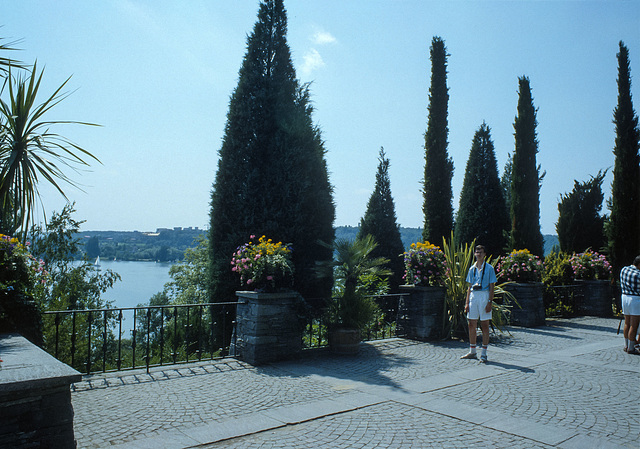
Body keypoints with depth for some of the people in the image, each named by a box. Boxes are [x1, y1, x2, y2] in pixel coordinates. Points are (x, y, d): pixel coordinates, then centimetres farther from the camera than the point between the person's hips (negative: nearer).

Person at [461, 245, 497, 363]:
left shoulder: (489, 268, -1)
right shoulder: (472, 269, 12)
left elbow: (492, 287, -4)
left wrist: (490, 302, -12)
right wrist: (467, 302, 8)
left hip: (484, 296, -4)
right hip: (473, 296, 5)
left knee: (485, 325, 0)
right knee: (472, 325, 7)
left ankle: (484, 354, 6)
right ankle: (472, 352, 17)